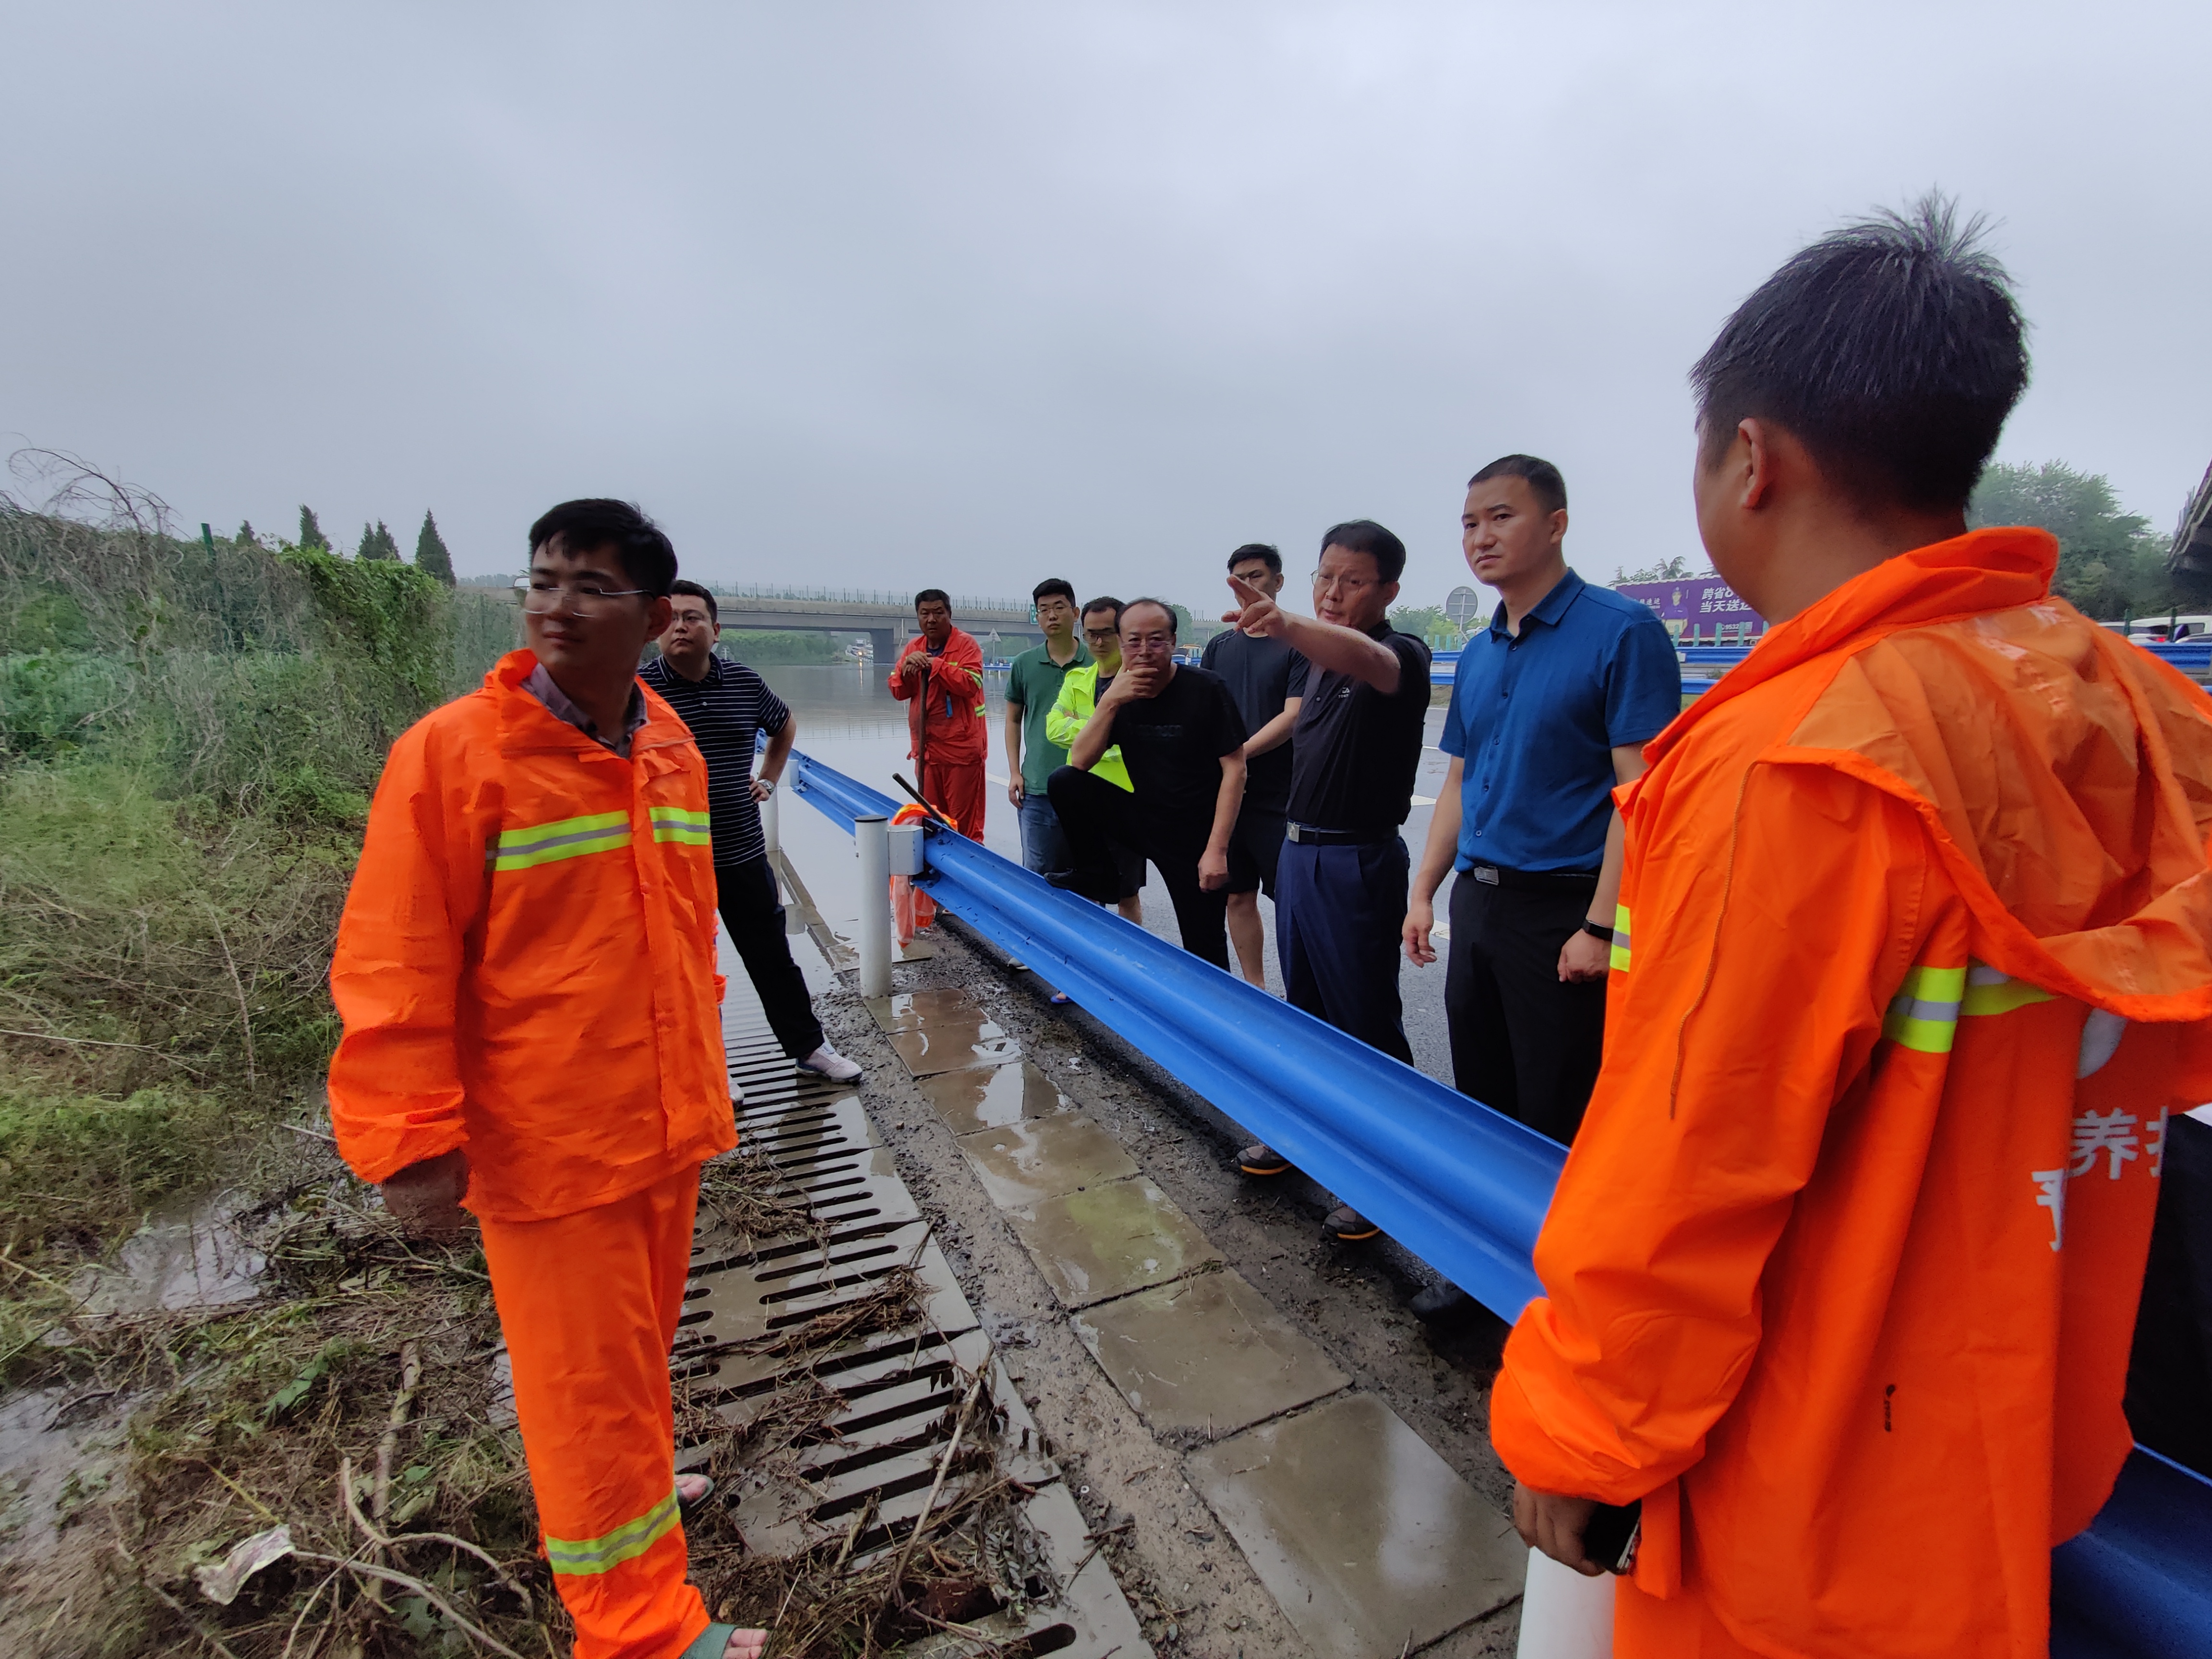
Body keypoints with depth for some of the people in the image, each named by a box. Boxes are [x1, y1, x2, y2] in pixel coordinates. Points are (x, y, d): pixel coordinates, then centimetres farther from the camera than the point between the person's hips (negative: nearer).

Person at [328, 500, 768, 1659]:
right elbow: (391, 968, -14)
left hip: (667, 1124, 5)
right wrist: (411, 1141, -15)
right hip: (547, 1142, -5)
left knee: (641, 1338, 24)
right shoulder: (452, 751, -15)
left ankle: (627, 1486, 52)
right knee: (591, 1381, 10)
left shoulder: (673, 750, 1)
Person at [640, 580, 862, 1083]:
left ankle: (809, 1046, 28)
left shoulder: (744, 682, 2)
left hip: (743, 855, 3)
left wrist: (769, 779, 14)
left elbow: (785, 725, 22)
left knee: (773, 957, 14)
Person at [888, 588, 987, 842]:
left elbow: (970, 684, -20)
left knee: (965, 822, -4)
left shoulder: (966, 644, -6)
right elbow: (898, 691, 11)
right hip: (927, 749, 6)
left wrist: (934, 664, -21)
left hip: (961, 748, -6)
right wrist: (906, 669, -8)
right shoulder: (914, 647, 13)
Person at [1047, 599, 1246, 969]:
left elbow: (1235, 770, -14)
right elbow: (1078, 763, -7)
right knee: (1065, 783, -14)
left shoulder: (1207, 689, -13)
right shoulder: (1118, 694, 0)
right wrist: (1110, 701, -20)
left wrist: (1217, 849, -19)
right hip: (1144, 819, 4)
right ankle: (1100, 878, 3)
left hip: (1195, 838, -4)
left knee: (1204, 952, -1)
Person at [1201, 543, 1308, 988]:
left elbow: (1293, 717, -12)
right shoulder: (1219, 646, 12)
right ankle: (1255, 990, 25)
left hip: (1278, 797, -5)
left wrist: (1239, 752, -17)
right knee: (1238, 896, 11)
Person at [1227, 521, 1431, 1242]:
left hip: (1357, 864, -8)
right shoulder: (1320, 660, 12)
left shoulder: (1400, 655, -15)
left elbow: (1366, 660, -40)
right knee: (1306, 1006, 20)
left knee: (1366, 1020, 1)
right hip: (1298, 851, 9)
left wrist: (1287, 626, -58)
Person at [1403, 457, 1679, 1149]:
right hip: (1477, 903, 7)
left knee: (1558, 1125, 5)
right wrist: (1424, 892, 11)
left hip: (1564, 910, -7)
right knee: (1480, 1104, 18)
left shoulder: (1622, 632, -10)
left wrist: (1601, 927, -19)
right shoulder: (1477, 654, 12)